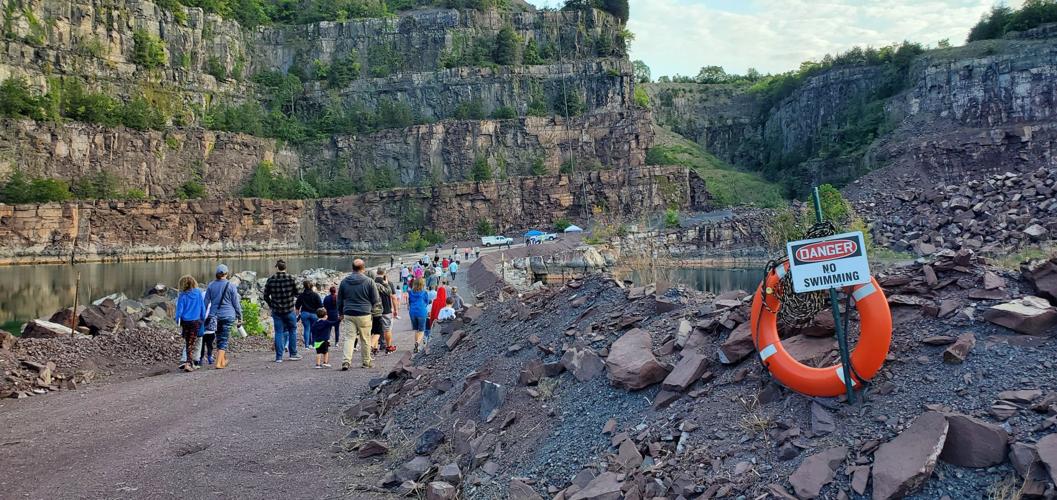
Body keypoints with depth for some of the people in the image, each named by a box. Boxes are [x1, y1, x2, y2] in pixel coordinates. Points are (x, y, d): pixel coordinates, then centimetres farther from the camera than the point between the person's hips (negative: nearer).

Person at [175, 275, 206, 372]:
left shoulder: (182, 296, -7)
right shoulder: (198, 293, -2)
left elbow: (179, 310, -5)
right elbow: (203, 307, 3)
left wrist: (178, 321, 8)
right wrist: (203, 319, 14)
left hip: (185, 321, 0)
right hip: (196, 321, 0)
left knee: (187, 342, 16)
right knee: (191, 343, 2)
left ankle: (189, 362, 18)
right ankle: (188, 363, -8)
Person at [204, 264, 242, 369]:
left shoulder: (211, 286, 4)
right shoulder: (231, 286, -4)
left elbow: (206, 302, 6)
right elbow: (236, 303, -1)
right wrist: (239, 317, 7)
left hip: (214, 316, 3)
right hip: (228, 316, -3)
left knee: (219, 339, 17)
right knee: (223, 340, -1)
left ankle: (223, 360, 26)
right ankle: (219, 363, -10)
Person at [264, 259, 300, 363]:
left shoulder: (271, 280, -3)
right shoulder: (290, 278, -7)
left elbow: (266, 296, 2)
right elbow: (296, 293, -1)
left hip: (276, 311, 1)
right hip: (289, 310, -1)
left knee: (278, 333, 6)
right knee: (292, 331, 14)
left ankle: (279, 357, 4)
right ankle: (293, 354, 16)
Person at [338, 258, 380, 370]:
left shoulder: (344, 281, 6)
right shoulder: (369, 281, -6)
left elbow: (339, 300, 14)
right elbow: (375, 300, -2)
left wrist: (342, 313, 25)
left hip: (348, 314, 3)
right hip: (364, 315, -3)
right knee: (365, 339, 8)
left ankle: (346, 361, -12)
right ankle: (366, 362, 18)